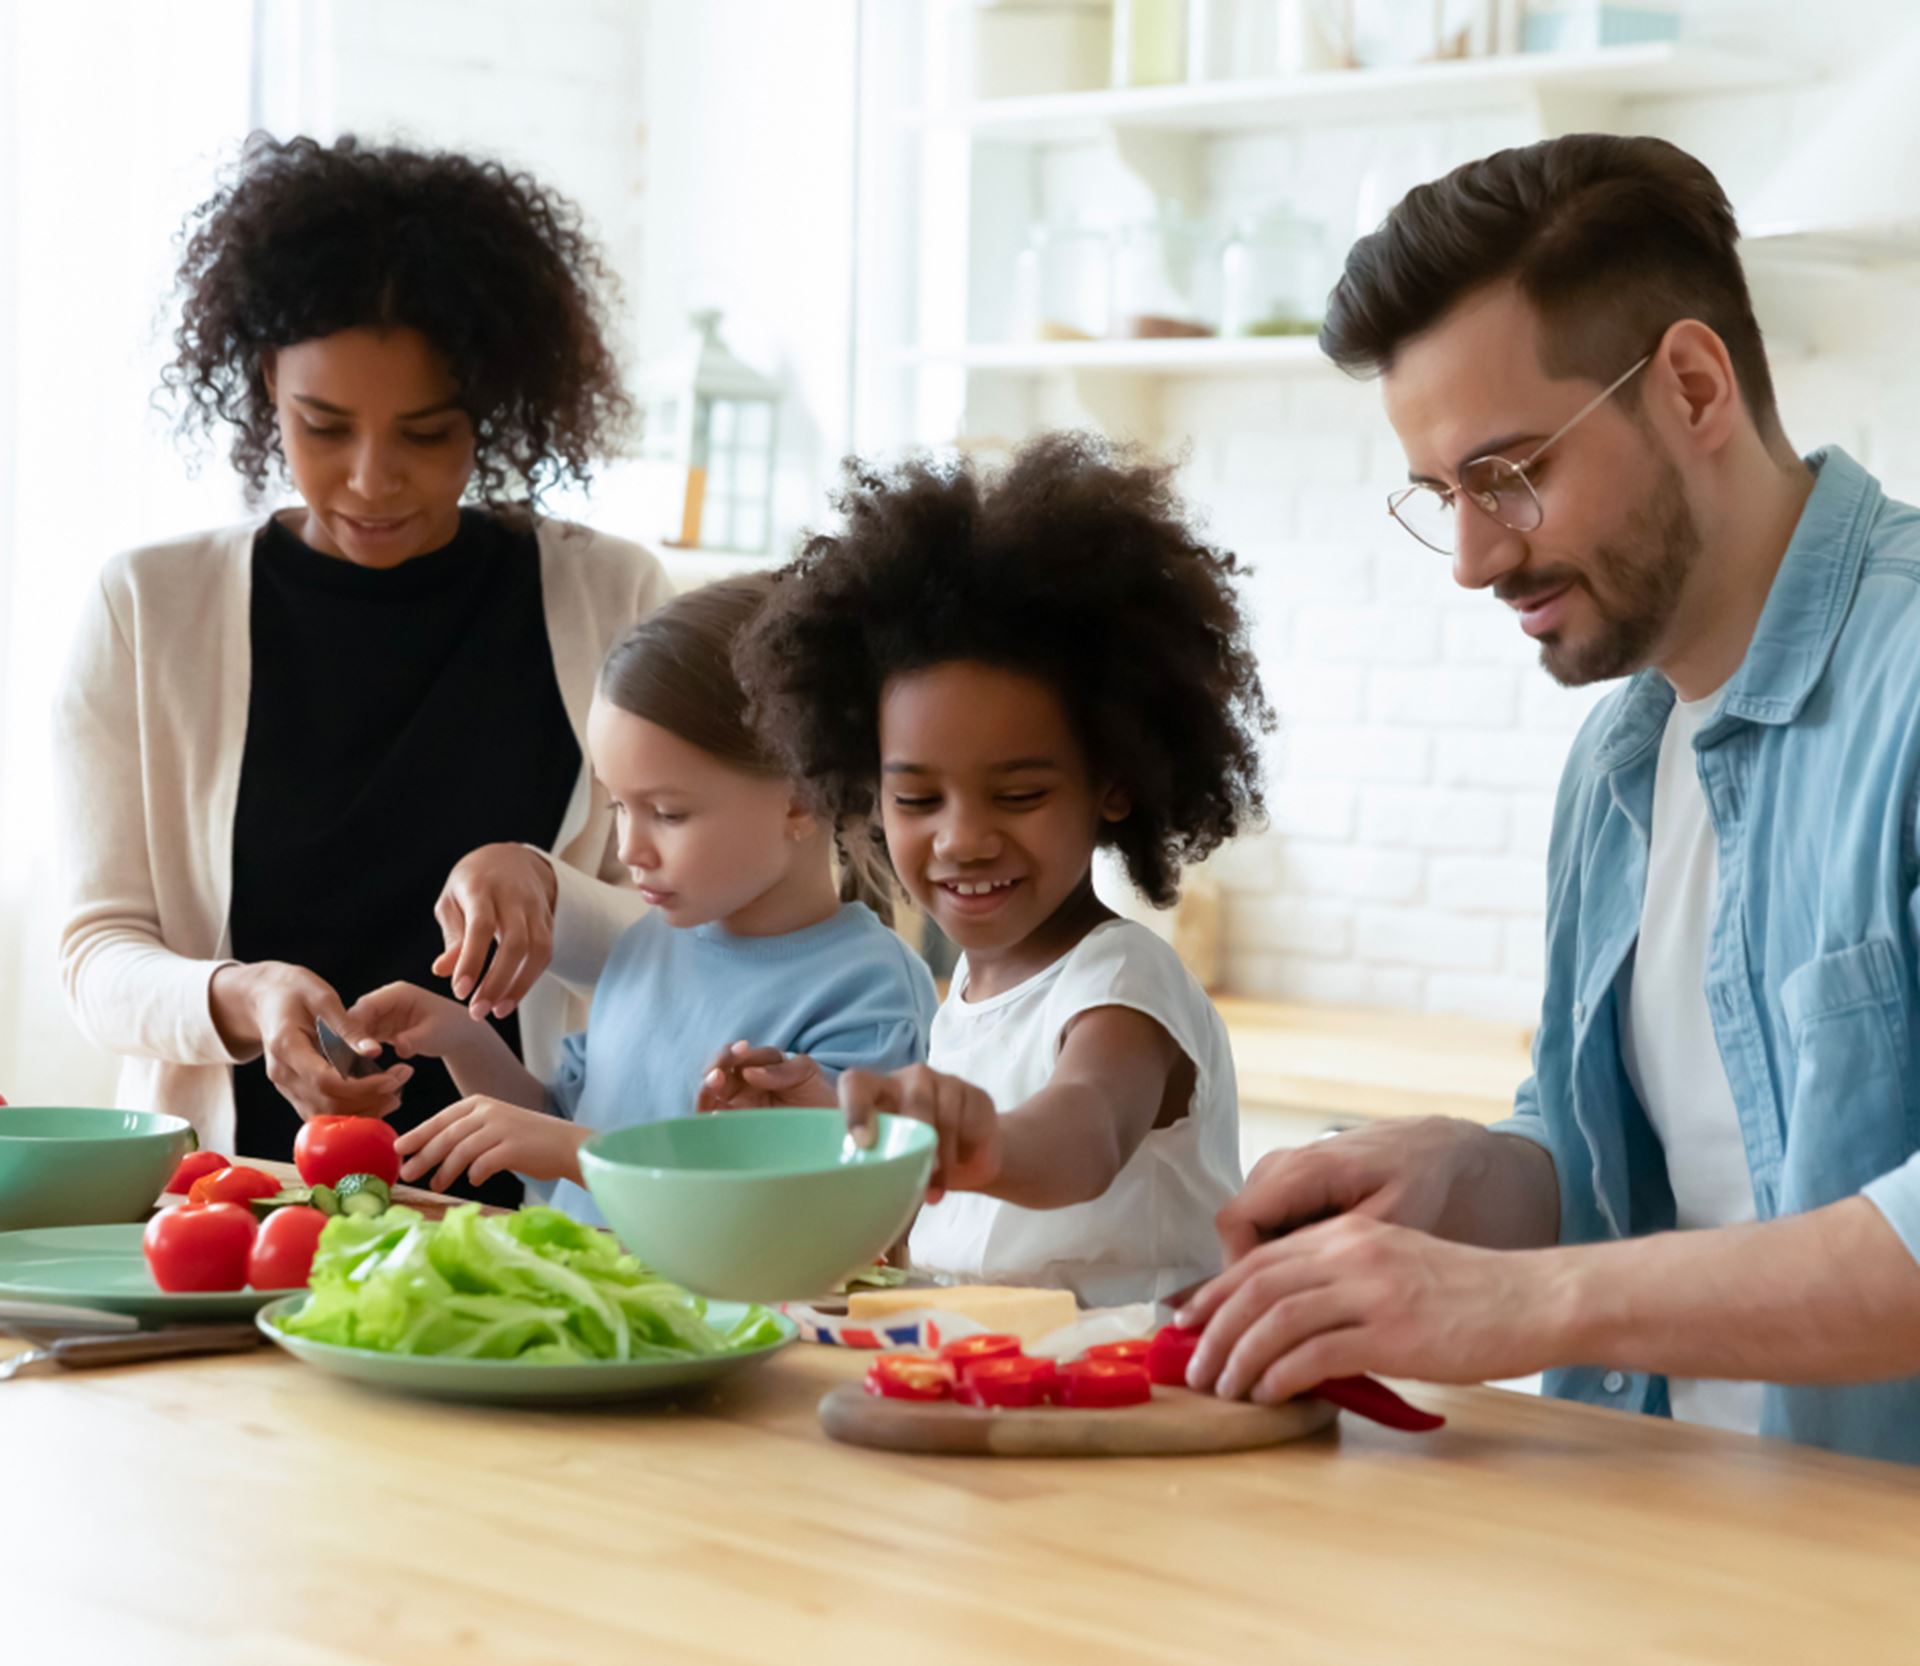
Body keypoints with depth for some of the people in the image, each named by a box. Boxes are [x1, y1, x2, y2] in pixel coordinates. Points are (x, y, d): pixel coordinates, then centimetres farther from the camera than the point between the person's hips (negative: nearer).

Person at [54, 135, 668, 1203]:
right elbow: (99, 954, 6)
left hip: (525, 1207, -1)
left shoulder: (609, 599, 7)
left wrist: (547, 892, -15)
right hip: (226, 1186, 2)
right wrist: (237, 1000, -16)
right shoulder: (148, 608, 7)